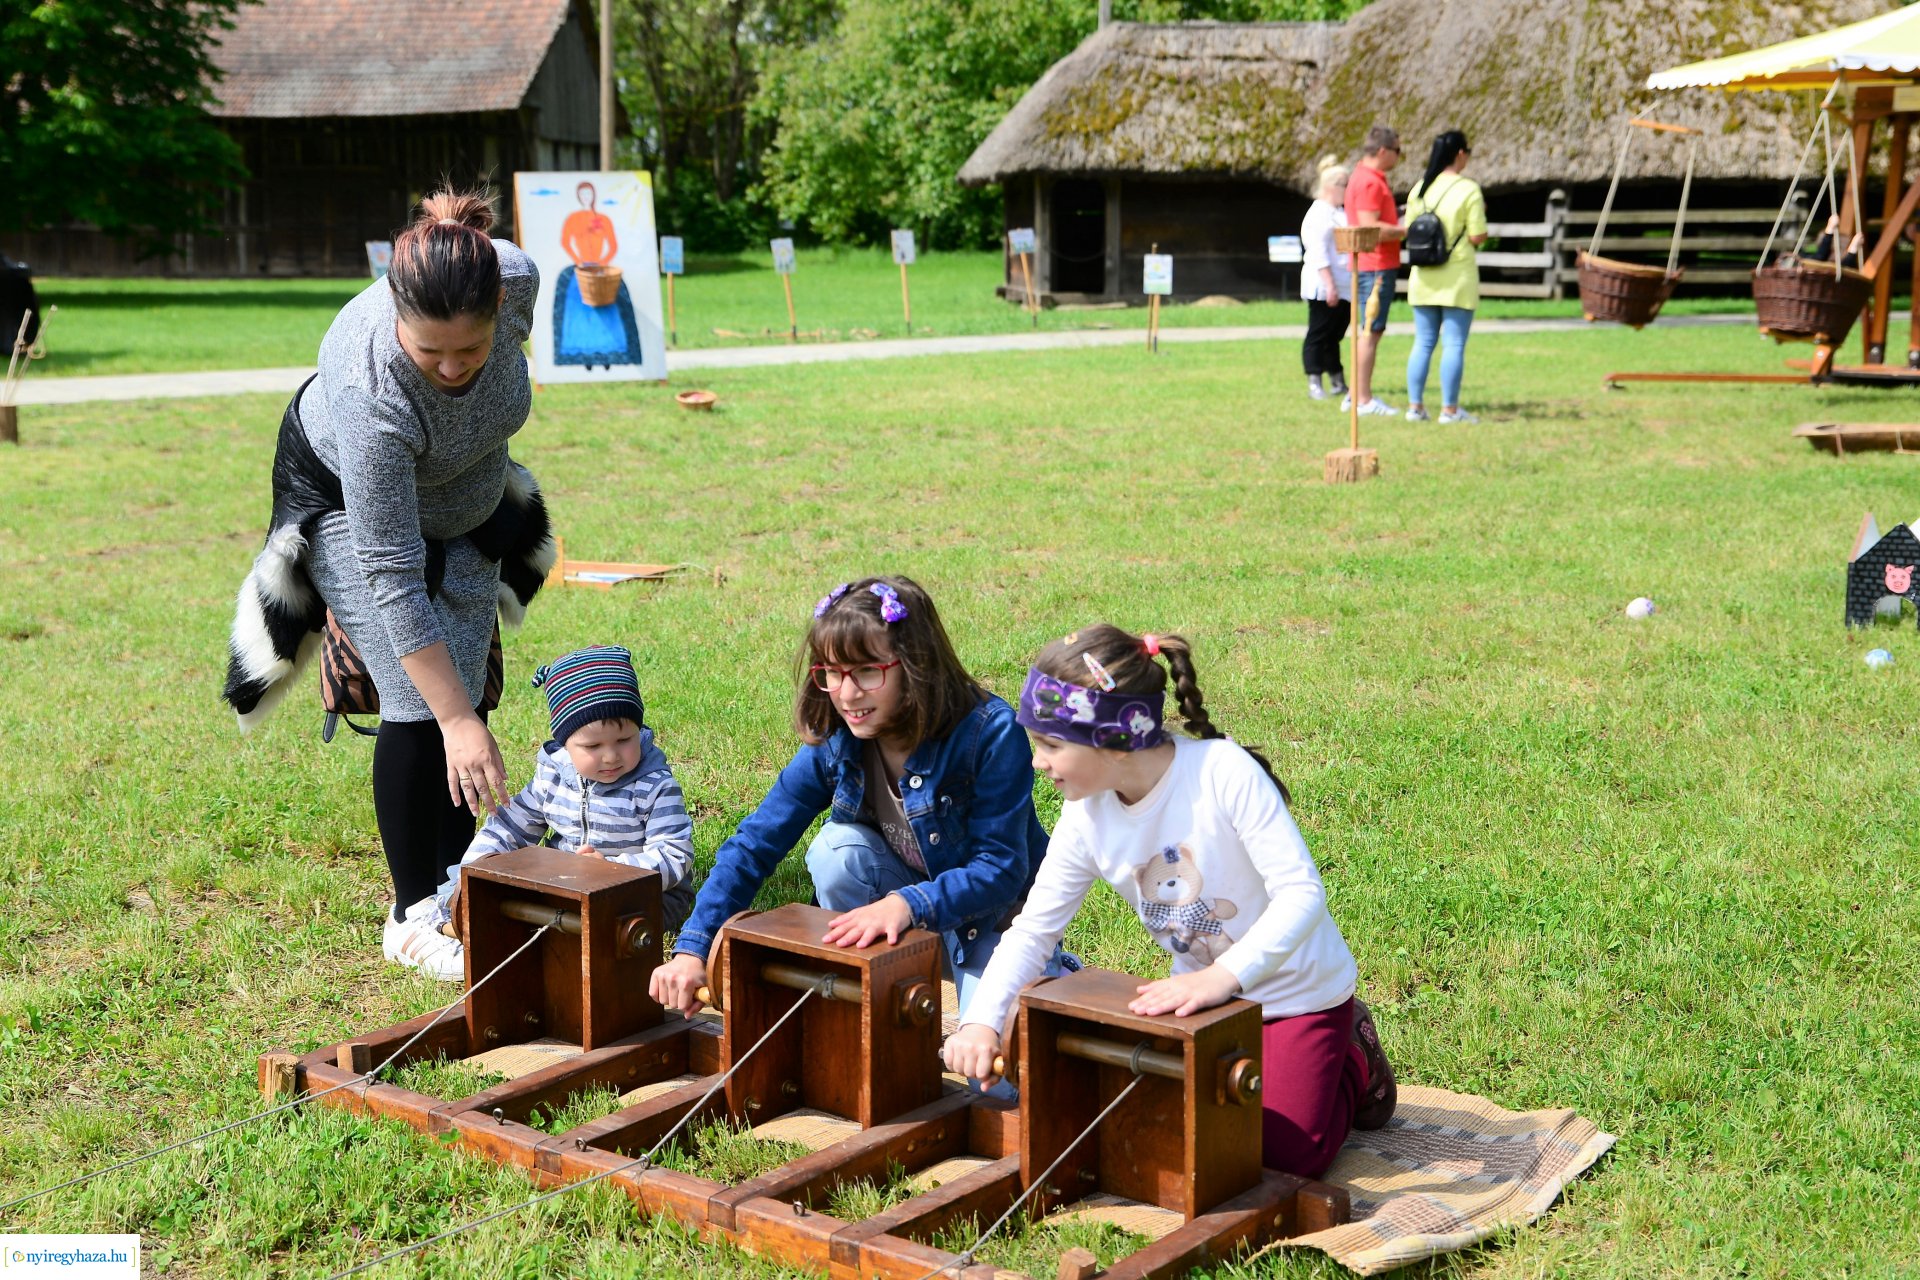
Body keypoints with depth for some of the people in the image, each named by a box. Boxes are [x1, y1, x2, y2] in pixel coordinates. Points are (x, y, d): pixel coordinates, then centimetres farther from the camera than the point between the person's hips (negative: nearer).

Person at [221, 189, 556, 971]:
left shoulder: (516, 277, -32)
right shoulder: (370, 393, -43)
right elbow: (394, 577, -38)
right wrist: (458, 723, -38)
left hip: (464, 497, 5)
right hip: (350, 497, -5)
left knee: (462, 692, 6)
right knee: (420, 708, -12)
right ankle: (412, 914, 4)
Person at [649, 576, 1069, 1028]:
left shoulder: (990, 734, -26)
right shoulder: (833, 743, -13)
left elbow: (1001, 868, -27)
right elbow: (753, 845, -12)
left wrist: (907, 903, -44)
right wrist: (691, 951, -22)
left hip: (999, 918, -3)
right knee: (836, 849, -24)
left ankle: (1049, 973, 8)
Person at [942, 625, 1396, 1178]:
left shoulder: (1224, 771, -29)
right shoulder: (1087, 818, -11)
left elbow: (1301, 892, -33)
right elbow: (1032, 930, -6)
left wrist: (1223, 976, -45)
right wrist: (981, 1021, -22)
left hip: (1300, 994, -5)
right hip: (1207, 993, 6)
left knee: (1288, 1153, -10)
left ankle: (1353, 1064, 20)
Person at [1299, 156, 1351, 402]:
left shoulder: (1342, 212, 19)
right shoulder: (1319, 214, -11)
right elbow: (1318, 253, -18)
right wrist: (1329, 285, -24)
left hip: (1344, 287, 9)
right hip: (1324, 288, -9)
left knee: (1334, 336, 13)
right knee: (1318, 335, -5)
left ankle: (1338, 383, 17)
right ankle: (1314, 385, -4)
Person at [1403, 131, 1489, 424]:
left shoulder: (1419, 189, 5)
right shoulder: (1468, 189, -11)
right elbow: (1477, 237, -13)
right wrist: (1480, 215, 5)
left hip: (1424, 278, 5)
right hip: (1457, 278, -5)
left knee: (1422, 343, 10)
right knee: (1453, 345, -1)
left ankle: (1415, 406, 11)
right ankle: (1449, 409, 1)